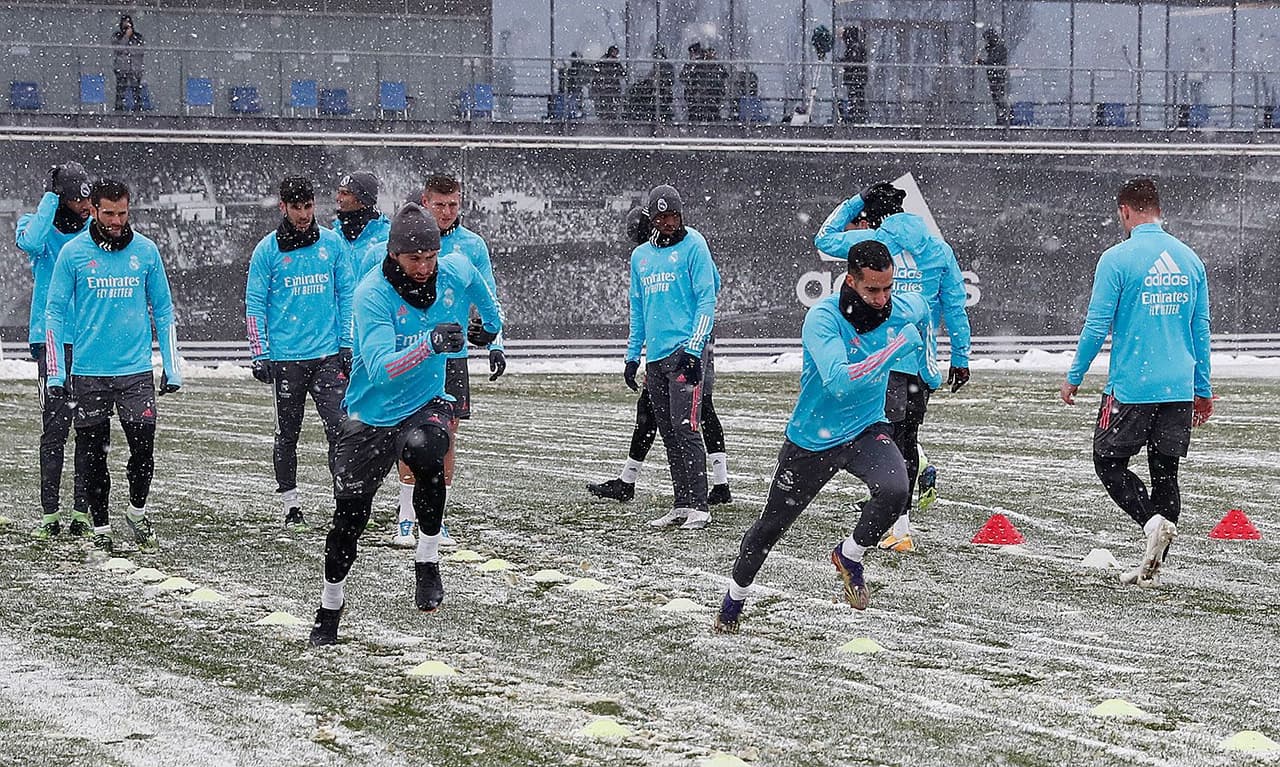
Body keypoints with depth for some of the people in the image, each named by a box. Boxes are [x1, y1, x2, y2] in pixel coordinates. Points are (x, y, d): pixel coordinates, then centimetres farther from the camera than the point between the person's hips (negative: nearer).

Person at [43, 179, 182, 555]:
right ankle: (100, 527, 17)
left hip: (136, 370, 1)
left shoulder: (146, 251, 3)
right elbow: (55, 312, 1)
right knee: (92, 455, 4)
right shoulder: (73, 253, -1)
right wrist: (56, 372, -4)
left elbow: (163, 310, 10)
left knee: (144, 449, -5)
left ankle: (137, 512, 19)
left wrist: (171, 366, 6)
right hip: (88, 373, -1)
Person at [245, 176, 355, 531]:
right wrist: (260, 355, -4)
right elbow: (255, 305, 1)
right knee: (287, 433, 8)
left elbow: (346, 295, 10)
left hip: (328, 355, 1)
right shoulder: (267, 250, -1)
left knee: (340, 428, -9)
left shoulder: (333, 243, 5)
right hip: (285, 357, -1)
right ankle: (290, 505, 17)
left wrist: (348, 344, 5)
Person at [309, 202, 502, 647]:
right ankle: (331, 605, 26)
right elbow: (380, 368, -35)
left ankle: (427, 560, -16)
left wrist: (491, 323, 36)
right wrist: (430, 344, -50)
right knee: (349, 515, 2)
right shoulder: (372, 294, -23)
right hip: (371, 414, -1)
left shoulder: (456, 273, -10)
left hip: (427, 403, 1)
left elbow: (478, 288, 18)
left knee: (423, 450, -33)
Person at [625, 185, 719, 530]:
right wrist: (633, 356, 17)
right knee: (669, 433, 7)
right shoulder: (641, 256, 17)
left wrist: (693, 349, -16)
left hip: (684, 352, -7)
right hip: (655, 356, 7)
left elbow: (706, 300, -8)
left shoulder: (693, 246, -2)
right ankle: (681, 505, 11)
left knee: (685, 427, -14)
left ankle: (698, 506, -13)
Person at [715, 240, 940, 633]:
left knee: (894, 491, -29)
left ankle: (849, 556, 0)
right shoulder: (822, 318, -28)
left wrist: (927, 364, 22)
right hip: (812, 439, -2)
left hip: (866, 430, 2)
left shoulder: (906, 308, -12)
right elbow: (840, 382, -42)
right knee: (772, 525, 12)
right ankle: (735, 597, 39)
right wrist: (897, 346, -40)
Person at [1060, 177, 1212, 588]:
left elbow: (1097, 327, -10)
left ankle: (1152, 520, -16)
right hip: (1180, 386, 5)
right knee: (1165, 471, 11)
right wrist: (1203, 391, 19)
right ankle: (1152, 567, 9)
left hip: (1131, 386, -5)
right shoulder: (1190, 259, 8)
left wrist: (1074, 378, 2)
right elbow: (1201, 331, 13)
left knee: (1108, 461, 8)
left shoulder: (1118, 258, -9)